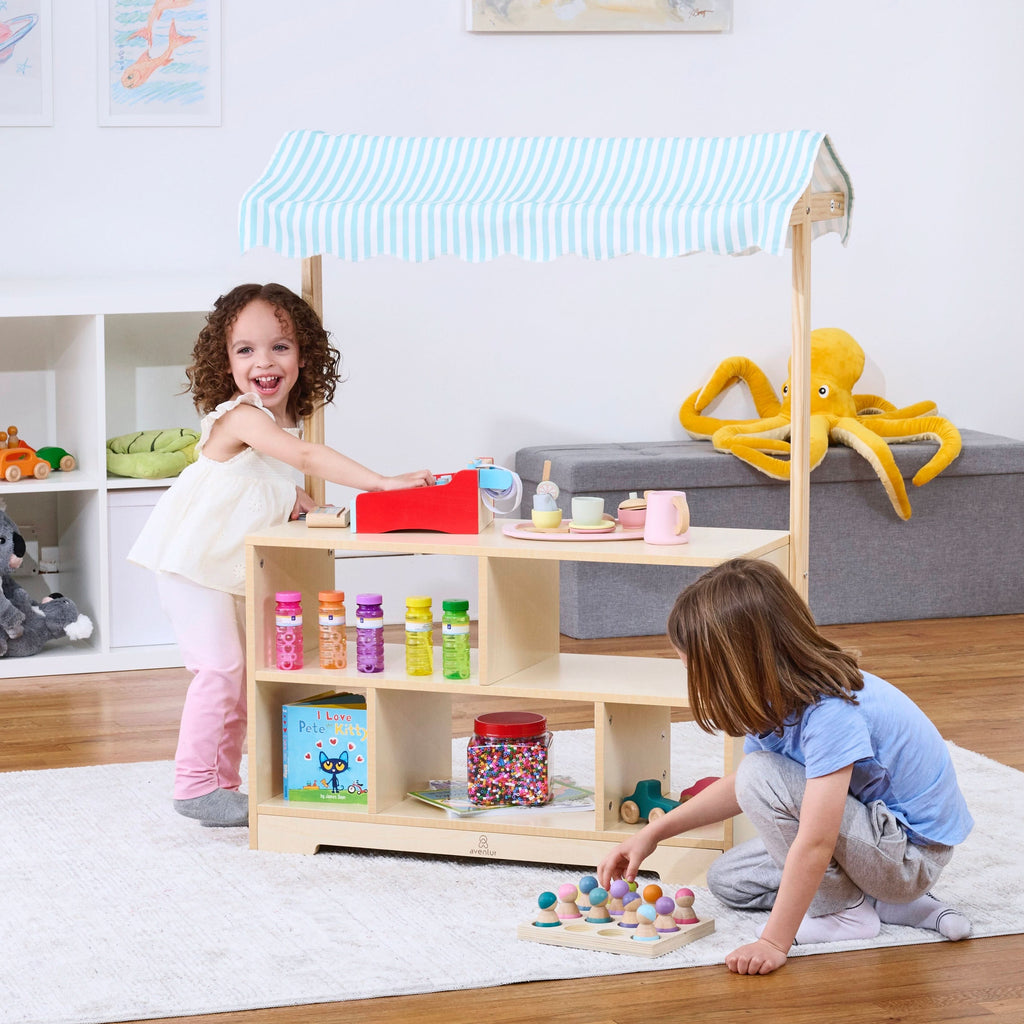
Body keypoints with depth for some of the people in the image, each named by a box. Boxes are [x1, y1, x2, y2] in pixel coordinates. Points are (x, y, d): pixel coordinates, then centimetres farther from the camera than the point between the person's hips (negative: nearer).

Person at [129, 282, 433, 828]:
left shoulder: (285, 420, 6)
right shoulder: (241, 415, -23)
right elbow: (308, 457, -37)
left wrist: (288, 499, 3)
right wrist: (382, 482, -42)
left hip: (235, 569, 9)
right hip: (192, 559, -9)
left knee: (242, 672, 11)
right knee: (219, 666, -12)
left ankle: (223, 782, 19)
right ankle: (196, 785, -6)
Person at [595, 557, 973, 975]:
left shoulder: (831, 711, -32)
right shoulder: (779, 697, -4)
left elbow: (815, 843, -34)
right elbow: (740, 788, 14)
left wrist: (774, 942, -32)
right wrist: (652, 833, 10)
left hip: (912, 854, -10)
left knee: (763, 776, -23)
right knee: (727, 880, 11)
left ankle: (844, 911, -8)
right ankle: (892, 902, 5)